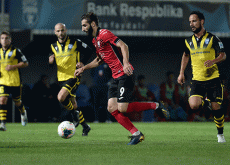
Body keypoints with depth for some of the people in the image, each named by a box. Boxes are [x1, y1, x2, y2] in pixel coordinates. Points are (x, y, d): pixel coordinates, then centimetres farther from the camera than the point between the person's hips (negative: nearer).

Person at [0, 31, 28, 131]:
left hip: (15, 81, -2)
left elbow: (25, 63, -3)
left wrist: (13, 66, -16)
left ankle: (23, 112, 46)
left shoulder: (15, 51, -4)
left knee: (17, 102, 12)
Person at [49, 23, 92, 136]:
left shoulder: (75, 43, -5)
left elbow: (88, 51, 2)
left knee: (61, 97, -25)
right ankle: (85, 127, 22)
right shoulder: (54, 46, 8)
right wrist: (50, 60, -11)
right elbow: (51, 62, 12)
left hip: (73, 77, -6)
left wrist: (82, 62, -11)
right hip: (61, 78, 6)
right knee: (73, 105, 10)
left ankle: (74, 114, -1)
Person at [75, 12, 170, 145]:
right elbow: (99, 60, 32)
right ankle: (136, 134, 0)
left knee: (122, 108, -14)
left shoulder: (104, 34, -11)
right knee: (112, 108, -3)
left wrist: (126, 63, -34)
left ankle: (155, 106, 2)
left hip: (125, 75, -9)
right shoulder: (95, 40, 18)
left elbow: (123, 46, -21)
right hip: (116, 77, 9)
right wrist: (83, 68, 27)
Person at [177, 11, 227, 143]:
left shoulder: (212, 38, -3)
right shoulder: (189, 41, 9)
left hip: (213, 78, -2)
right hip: (197, 80, 3)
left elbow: (223, 55, -2)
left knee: (216, 108, -3)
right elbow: (186, 55, 26)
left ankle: (220, 133, 18)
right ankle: (203, 101, 17)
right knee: (194, 105, -19)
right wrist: (182, 73, 19)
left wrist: (213, 61, -23)